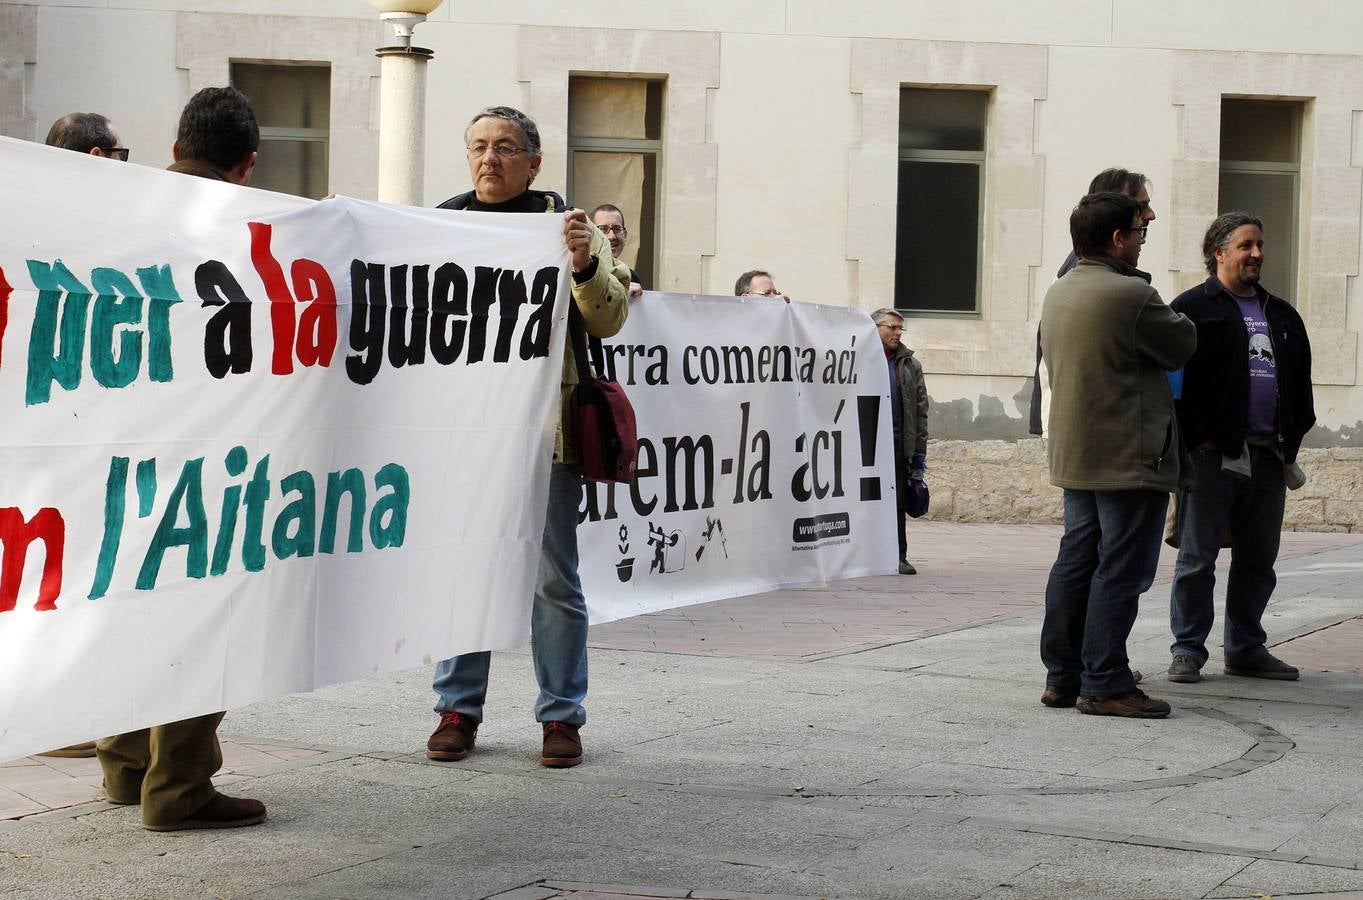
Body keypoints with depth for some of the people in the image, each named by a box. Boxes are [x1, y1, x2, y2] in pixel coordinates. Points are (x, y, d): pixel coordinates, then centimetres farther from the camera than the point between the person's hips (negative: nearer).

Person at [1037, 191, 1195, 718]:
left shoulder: (1057, 294, 10)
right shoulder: (1132, 295, -17)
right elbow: (1183, 347, -6)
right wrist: (1169, 316, 12)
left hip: (1072, 453, 9)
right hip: (1129, 456, -9)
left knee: (1075, 562, 12)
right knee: (1121, 570, -5)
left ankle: (1061, 675, 15)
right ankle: (1104, 684, -4)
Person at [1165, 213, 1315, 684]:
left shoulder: (1282, 314, 19)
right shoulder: (1193, 307, -2)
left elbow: (1300, 377, 22)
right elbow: (1175, 376, -8)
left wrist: (1293, 435, 10)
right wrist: (1199, 436, -13)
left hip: (1268, 455, 6)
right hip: (1212, 452, -6)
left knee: (1259, 558, 11)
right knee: (1198, 557, -1)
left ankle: (1246, 649, 21)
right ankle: (1187, 650, 5)